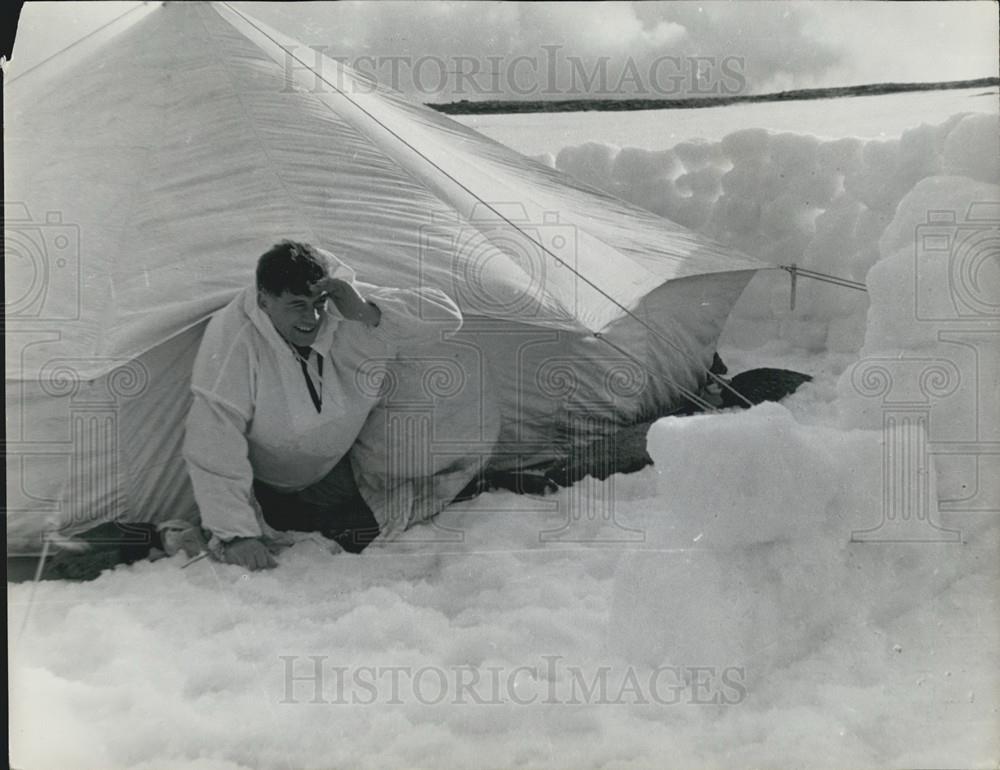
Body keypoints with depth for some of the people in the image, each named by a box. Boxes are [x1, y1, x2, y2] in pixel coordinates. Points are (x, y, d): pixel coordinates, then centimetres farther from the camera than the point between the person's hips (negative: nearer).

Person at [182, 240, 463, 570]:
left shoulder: (347, 311, -22)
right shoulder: (231, 336, -33)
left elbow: (446, 316, -23)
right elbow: (213, 443, -35)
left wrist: (367, 312, -38)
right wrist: (235, 534, -39)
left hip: (330, 472, 3)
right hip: (260, 484, -3)